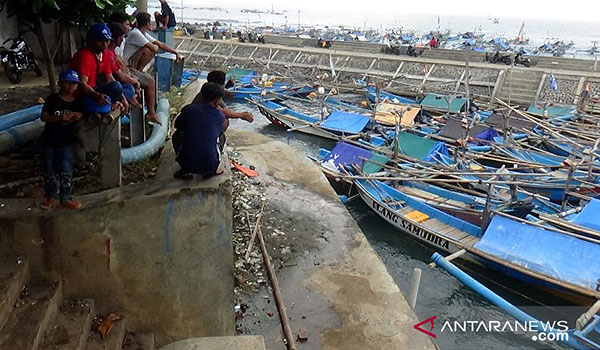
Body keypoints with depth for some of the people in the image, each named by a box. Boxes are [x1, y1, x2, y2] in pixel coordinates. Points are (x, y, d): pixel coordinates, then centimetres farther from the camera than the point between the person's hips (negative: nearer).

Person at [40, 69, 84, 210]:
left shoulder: (77, 103, 1)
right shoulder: (52, 99, -5)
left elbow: (81, 114, 14)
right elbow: (43, 116, -10)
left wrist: (79, 115, -10)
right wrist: (60, 118, -25)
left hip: (67, 142, 1)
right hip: (49, 141, 0)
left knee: (66, 172, -1)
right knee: (49, 171, 10)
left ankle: (65, 198, 9)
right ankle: (52, 197, 23)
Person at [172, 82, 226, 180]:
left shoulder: (189, 109, -2)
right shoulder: (220, 117, -1)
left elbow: (177, 125, 16)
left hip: (187, 163, 0)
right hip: (209, 165, 1)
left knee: (177, 134, 26)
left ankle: (184, 171, 21)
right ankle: (211, 171, 17)